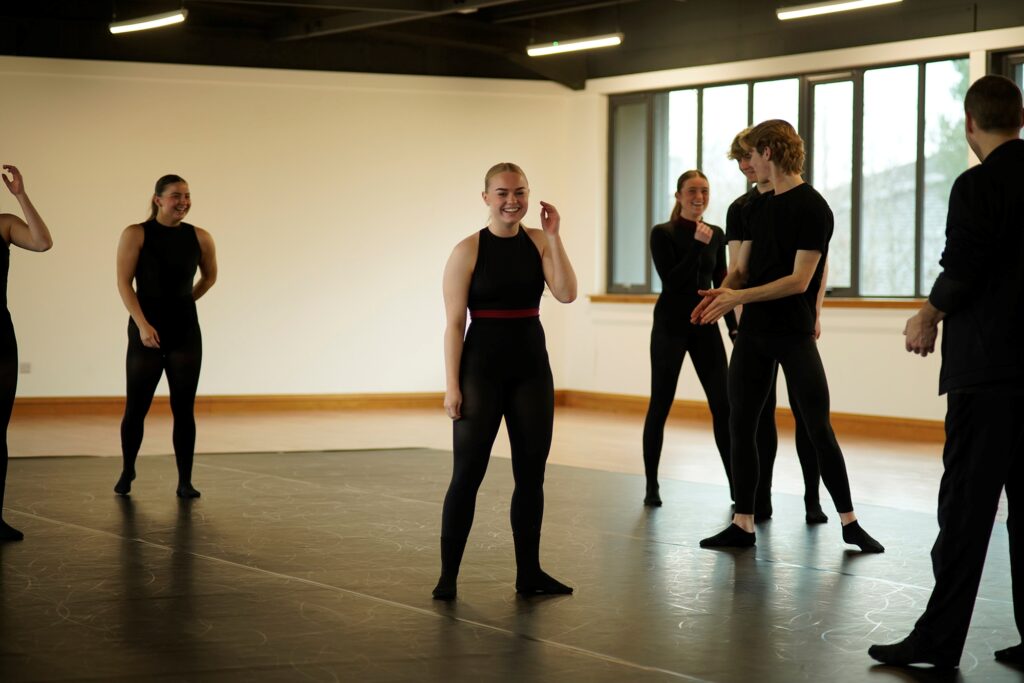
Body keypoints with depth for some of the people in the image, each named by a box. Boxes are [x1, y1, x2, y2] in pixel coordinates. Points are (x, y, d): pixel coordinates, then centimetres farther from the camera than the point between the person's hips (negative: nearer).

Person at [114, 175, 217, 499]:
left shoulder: (200, 238, 2)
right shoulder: (136, 235, -6)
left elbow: (210, 277, 19)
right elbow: (124, 283, -10)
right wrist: (143, 324, -19)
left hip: (186, 332, 2)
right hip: (146, 332, -2)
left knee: (184, 409, 2)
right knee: (136, 408, 5)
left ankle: (185, 481, 10)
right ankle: (127, 472, 27)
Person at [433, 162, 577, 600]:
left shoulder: (538, 242, 3)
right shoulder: (468, 251, -6)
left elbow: (566, 294, -11)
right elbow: (454, 323, -8)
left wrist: (553, 236, -13)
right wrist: (452, 386, -12)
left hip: (531, 370, 4)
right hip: (481, 369, -4)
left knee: (531, 473, 9)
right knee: (468, 473, -3)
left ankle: (529, 572, 20)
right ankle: (447, 574, 5)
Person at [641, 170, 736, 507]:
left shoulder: (717, 234, 8)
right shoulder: (663, 233, -6)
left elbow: (721, 285, 12)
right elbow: (672, 281, -16)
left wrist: (734, 327, 8)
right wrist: (697, 245, -21)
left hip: (705, 326, 4)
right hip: (670, 326, -4)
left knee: (724, 406, -2)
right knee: (660, 406, 0)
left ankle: (737, 485, 3)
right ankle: (652, 486, 10)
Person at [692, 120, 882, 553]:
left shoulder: (812, 208, -11)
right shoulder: (759, 206, 13)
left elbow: (799, 280, -17)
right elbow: (742, 269, 12)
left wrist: (739, 298, -21)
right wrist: (721, 294, -10)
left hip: (794, 334, -7)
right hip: (754, 333, 7)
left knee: (819, 429, -3)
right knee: (740, 425, 5)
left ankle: (849, 522, 6)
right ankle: (743, 524, 11)